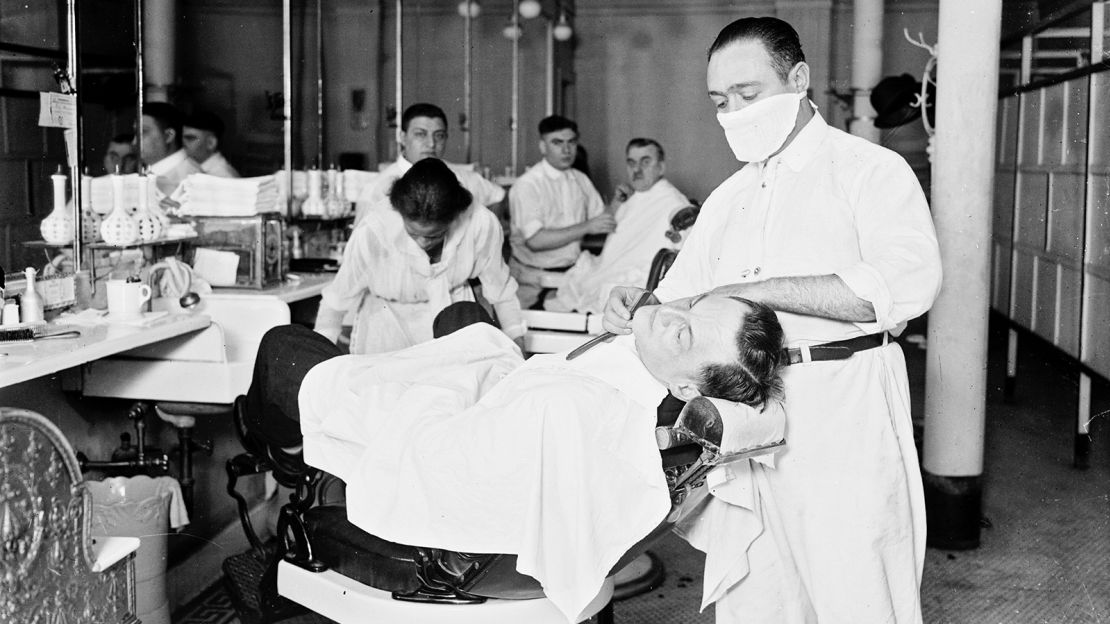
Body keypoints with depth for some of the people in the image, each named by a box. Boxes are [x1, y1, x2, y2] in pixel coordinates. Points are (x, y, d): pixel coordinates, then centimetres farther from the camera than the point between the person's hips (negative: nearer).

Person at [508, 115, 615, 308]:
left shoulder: (580, 180, 12)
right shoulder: (527, 185, -9)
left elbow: (601, 224, 14)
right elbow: (535, 241, -19)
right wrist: (587, 227, -19)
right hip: (536, 282, -6)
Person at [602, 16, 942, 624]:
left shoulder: (872, 170, -3)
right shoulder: (727, 198, 18)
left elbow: (907, 281, -19)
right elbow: (681, 294, 20)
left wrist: (763, 290, -22)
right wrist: (638, 303, -4)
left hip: (843, 414, -5)